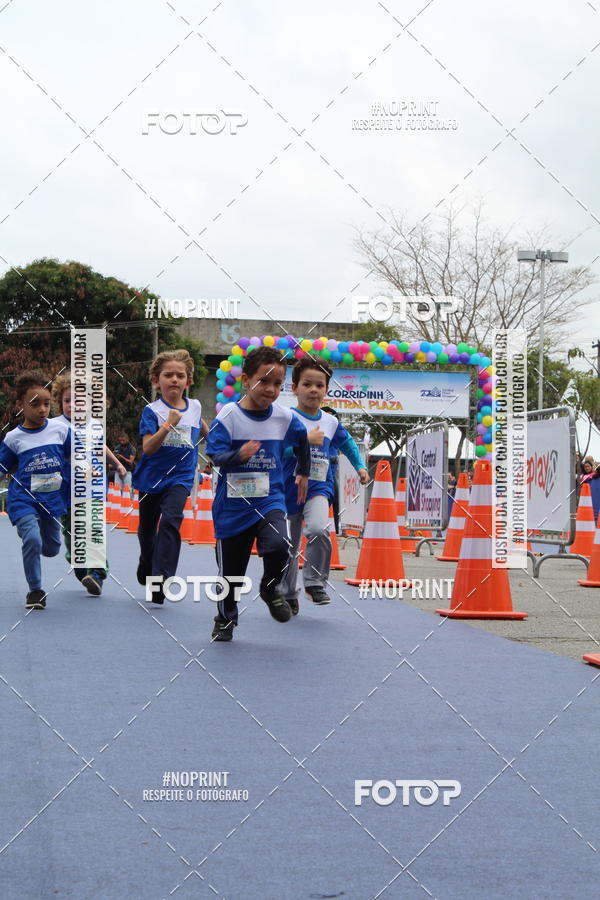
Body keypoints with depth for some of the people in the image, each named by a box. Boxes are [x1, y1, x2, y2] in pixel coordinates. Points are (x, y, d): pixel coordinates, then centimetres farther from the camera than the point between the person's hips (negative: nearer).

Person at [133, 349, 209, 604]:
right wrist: (168, 425, -29)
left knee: (170, 521, -23)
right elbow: (148, 448, -21)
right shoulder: (152, 411, -10)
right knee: (147, 528, 16)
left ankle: (161, 579, -28)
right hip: (152, 478, 0)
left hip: (180, 478, 0)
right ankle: (147, 564, 46)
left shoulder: (195, 406, 2)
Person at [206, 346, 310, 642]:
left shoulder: (285, 417, 0)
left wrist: (303, 473, 30)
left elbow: (302, 443, 21)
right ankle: (225, 619, 35)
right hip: (233, 504, -1)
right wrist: (239, 455, -37)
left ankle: (270, 589, 5)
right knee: (230, 569, 9)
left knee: (278, 544, -27)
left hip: (269, 499, 1)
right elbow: (216, 456, -19)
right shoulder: (228, 416, -11)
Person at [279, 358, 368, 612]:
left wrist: (360, 466, 22)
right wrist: (305, 440, -25)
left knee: (318, 529, -27)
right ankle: (288, 595, 26)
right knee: (289, 546, 8)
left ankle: (315, 582, -11)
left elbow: (347, 443, 27)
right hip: (290, 488, -2)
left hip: (319, 488, 2)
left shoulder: (331, 422, 7)